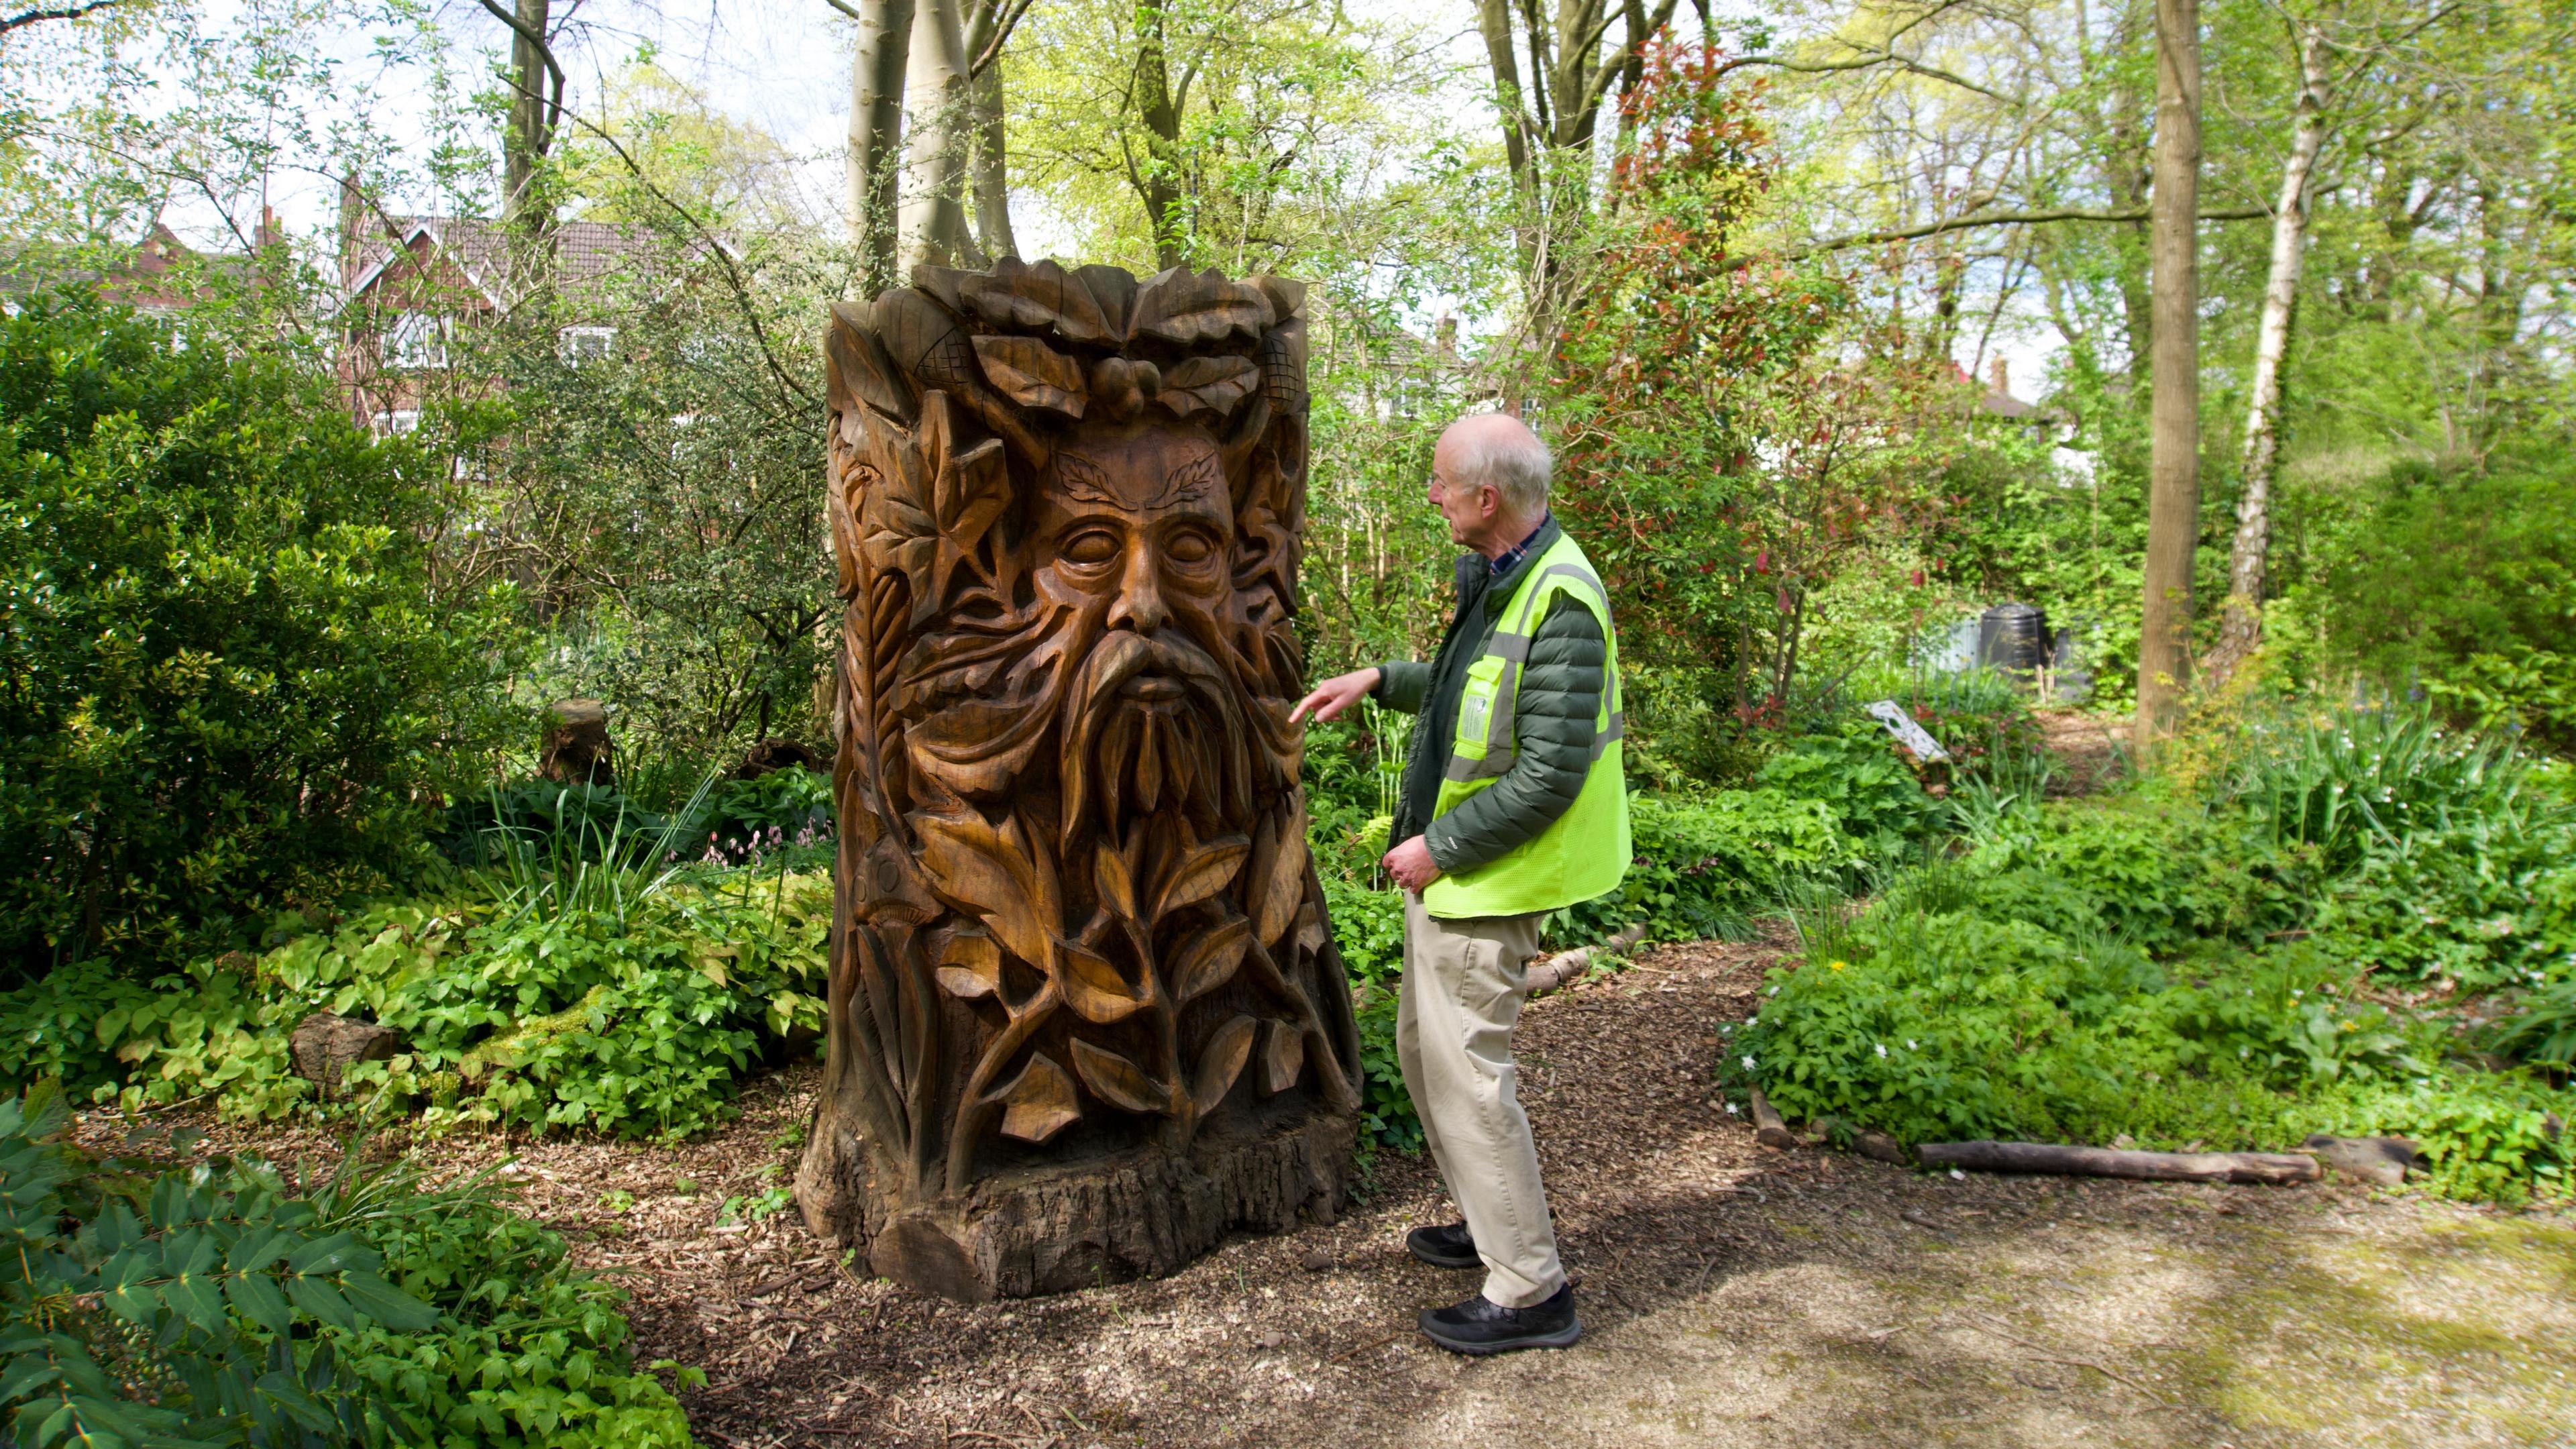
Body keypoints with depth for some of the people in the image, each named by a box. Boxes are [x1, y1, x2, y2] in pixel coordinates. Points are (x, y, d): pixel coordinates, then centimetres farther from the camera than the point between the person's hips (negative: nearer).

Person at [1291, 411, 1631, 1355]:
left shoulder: (1561, 604, -24)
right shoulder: (1500, 579, 8)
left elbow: (1550, 775, -26)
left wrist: (1440, 847, -18)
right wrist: (1379, 682, 16)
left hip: (1486, 883, -10)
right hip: (1446, 869, 10)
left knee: (1467, 1072, -3)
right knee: (1425, 1049, 21)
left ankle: (1530, 1292, 10)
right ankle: (1491, 1225, 38)